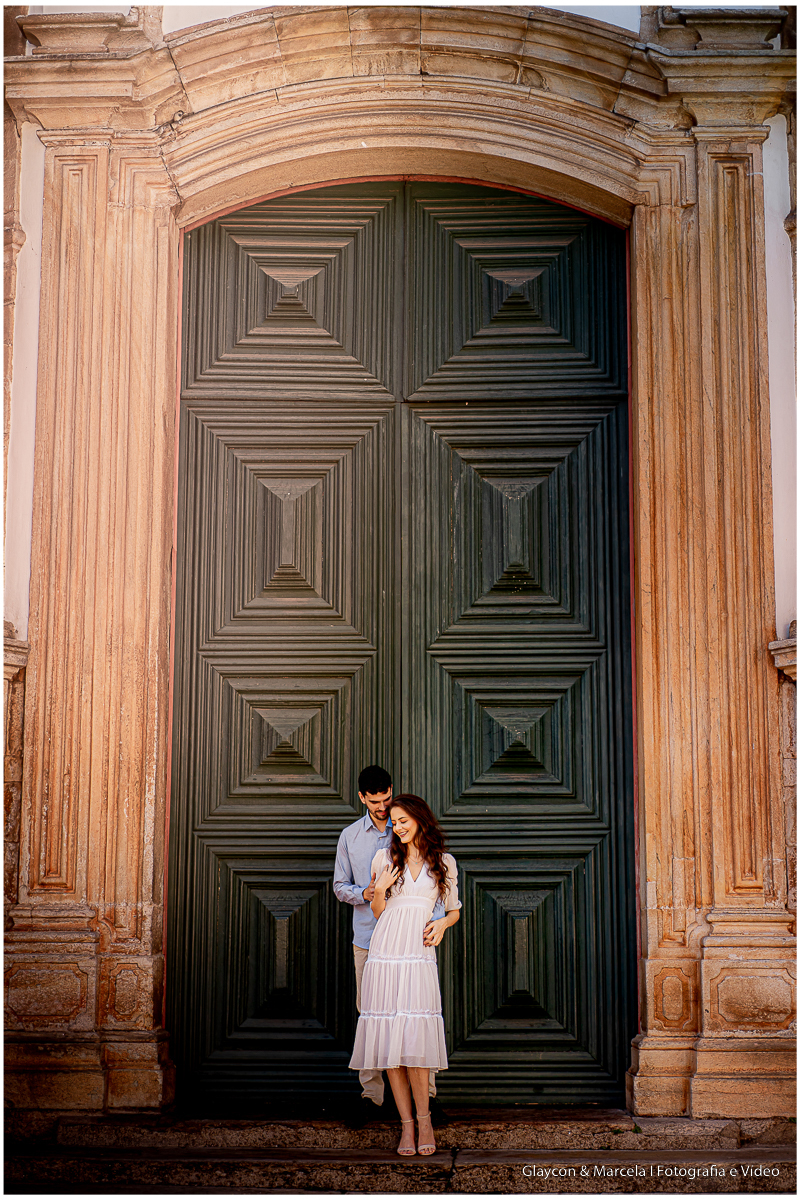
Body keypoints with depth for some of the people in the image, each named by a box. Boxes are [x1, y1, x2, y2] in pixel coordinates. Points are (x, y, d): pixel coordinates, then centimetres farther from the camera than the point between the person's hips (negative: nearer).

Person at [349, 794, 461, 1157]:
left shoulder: (444, 862, 10)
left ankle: (423, 1117, 3)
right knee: (389, 1038, -2)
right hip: (385, 951, 1)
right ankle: (406, 1124, 4)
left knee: (413, 1036, -12)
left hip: (420, 955, -1)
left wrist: (441, 924, -3)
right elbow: (378, 912, 14)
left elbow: (454, 910, 18)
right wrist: (379, 890, -6)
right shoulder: (385, 857, 10)